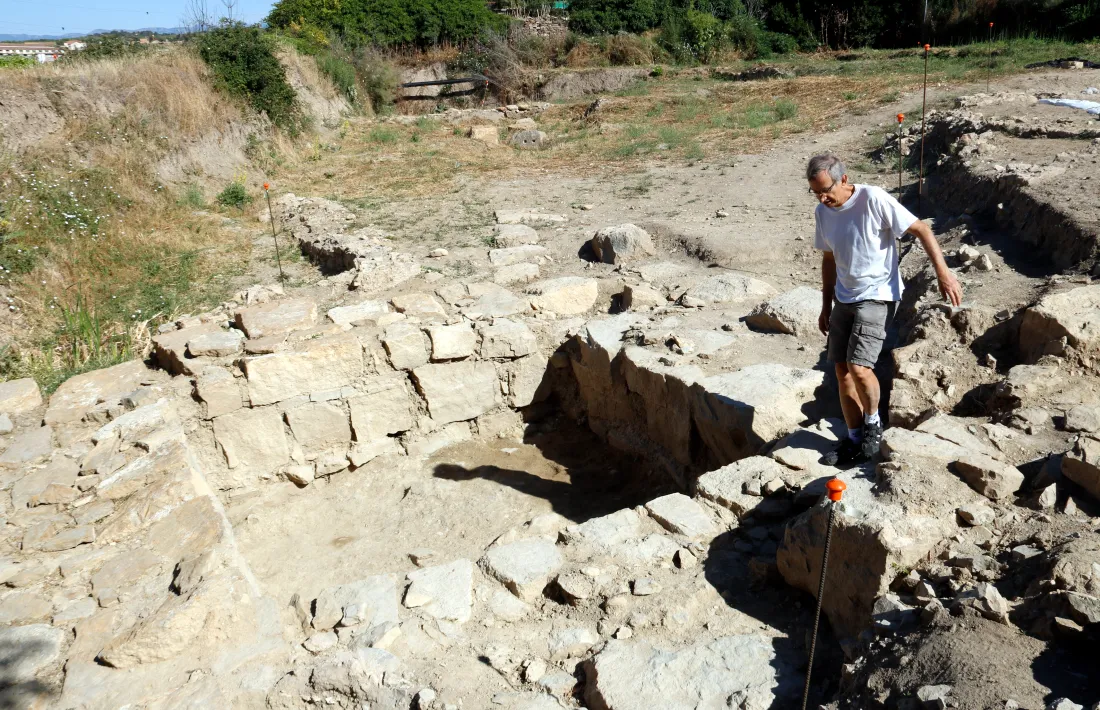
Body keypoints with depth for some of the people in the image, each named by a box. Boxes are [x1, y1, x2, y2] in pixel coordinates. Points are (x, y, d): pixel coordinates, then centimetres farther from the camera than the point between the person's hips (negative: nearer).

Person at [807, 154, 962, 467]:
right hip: (844, 299, 7)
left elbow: (921, 229, -12)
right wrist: (826, 307, 16)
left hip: (877, 297, -6)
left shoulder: (874, 199, -17)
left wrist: (943, 272, -18)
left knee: (858, 367, -18)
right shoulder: (822, 212, 3)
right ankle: (856, 440, 17)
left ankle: (873, 424, 11)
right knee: (842, 370, 4)